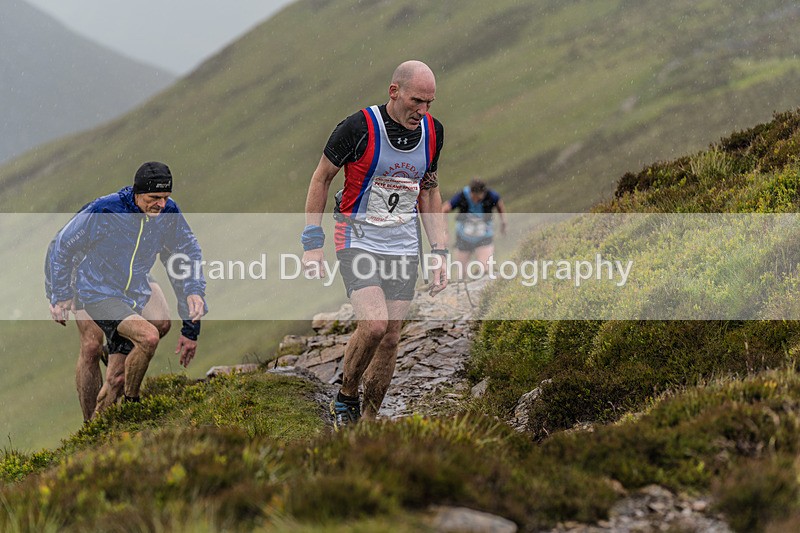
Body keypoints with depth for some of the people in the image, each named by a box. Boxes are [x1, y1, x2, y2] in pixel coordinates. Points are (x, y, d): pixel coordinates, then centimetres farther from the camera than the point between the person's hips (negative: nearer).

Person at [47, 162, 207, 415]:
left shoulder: (169, 213, -8)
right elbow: (63, 245, -7)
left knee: (117, 378, 3)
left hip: (136, 294, 5)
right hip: (99, 294, -5)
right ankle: (130, 404, -9)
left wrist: (194, 291, -2)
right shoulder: (104, 211, -22)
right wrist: (60, 296, 0)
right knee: (149, 336, -28)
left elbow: (189, 251, 10)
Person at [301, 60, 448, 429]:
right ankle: (345, 399, 3)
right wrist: (312, 243, -6)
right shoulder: (359, 127, -15)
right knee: (374, 324, -21)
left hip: (404, 247, 5)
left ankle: (368, 421, 16)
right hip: (359, 243, -5)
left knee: (390, 338, 2)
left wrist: (439, 253, 8)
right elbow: (321, 178, -4)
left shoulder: (432, 132, 1)